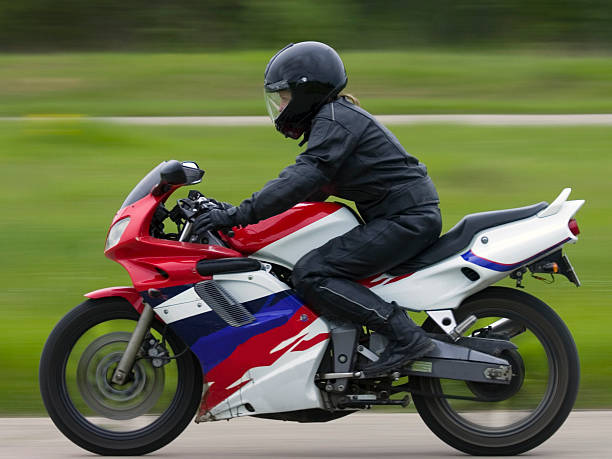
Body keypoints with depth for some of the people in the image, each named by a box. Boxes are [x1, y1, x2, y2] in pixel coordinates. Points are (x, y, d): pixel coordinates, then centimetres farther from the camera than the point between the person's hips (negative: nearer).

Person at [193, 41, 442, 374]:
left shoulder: (335, 120, -12)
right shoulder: (331, 119, 20)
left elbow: (303, 179, -24)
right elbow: (312, 189, 25)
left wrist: (239, 215, -26)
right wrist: (237, 212, 20)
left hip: (406, 219, -11)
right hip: (408, 218, 11)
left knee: (310, 275, -18)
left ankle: (405, 336, -23)